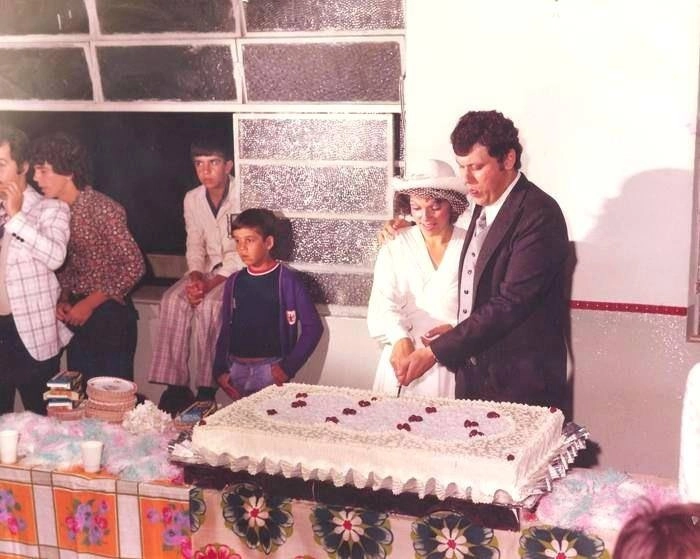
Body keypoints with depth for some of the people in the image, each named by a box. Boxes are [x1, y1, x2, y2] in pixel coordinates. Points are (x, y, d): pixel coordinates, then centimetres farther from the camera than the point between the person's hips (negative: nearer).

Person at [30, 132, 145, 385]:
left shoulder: (103, 209, -15)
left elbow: (134, 266, -16)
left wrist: (89, 303, -16)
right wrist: (63, 299, 0)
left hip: (110, 314, -6)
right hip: (77, 315, 6)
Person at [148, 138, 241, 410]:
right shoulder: (192, 199, 3)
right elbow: (195, 245, 6)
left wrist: (212, 284, -25)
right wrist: (195, 277, -14)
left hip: (240, 270, -5)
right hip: (208, 268, 6)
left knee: (207, 305, -32)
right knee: (173, 300, -22)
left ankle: (206, 389, -23)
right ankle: (175, 385, -19)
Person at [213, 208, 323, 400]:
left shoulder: (287, 280, -6)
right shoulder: (234, 282, 8)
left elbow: (313, 327, -5)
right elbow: (225, 329, 14)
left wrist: (289, 367, -9)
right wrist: (220, 369, 3)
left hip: (270, 369, -4)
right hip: (236, 369, 4)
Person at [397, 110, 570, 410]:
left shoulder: (539, 214, -17)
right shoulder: (484, 206, 11)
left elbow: (509, 304, -23)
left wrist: (435, 352, -24)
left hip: (521, 385, -7)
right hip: (474, 375, 8)